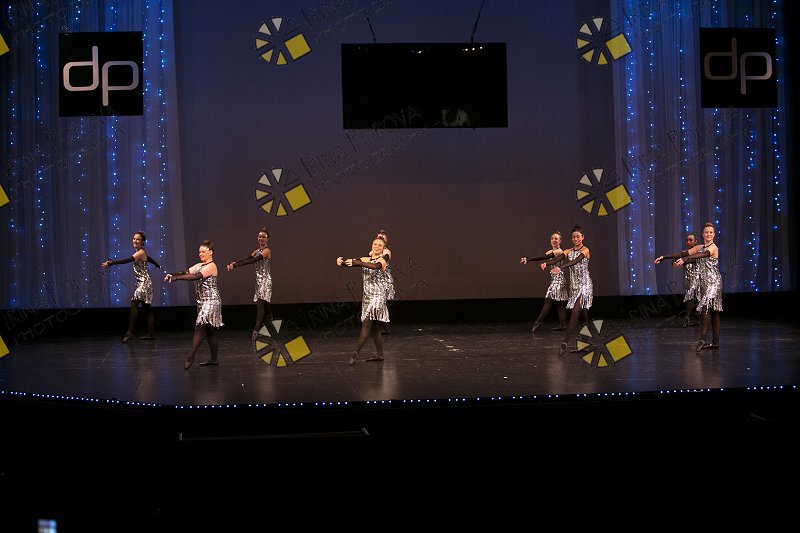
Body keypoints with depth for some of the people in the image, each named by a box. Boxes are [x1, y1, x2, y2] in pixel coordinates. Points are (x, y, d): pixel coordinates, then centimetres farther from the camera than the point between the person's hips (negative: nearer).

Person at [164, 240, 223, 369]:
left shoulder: (211, 266, -12)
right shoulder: (199, 266, 16)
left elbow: (196, 277, -25)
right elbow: (186, 272, 3)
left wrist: (176, 277, -30)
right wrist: (172, 275, -16)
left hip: (211, 301, -9)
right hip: (202, 302, 9)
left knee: (200, 327, -15)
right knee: (209, 330, 10)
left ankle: (191, 357, -17)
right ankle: (214, 359, 13)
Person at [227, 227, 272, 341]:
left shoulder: (266, 251, -11)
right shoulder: (257, 251, 15)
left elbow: (252, 261, -23)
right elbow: (246, 259, 4)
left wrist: (235, 266, -29)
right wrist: (234, 263, -16)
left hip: (265, 280, -8)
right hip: (259, 280, 8)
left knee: (260, 304, -16)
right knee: (264, 304, 13)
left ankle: (256, 330, -23)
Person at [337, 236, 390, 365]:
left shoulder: (382, 261, -6)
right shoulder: (365, 259, 12)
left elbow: (375, 266, -29)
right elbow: (352, 262, -1)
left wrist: (355, 262, -39)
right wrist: (341, 261, -25)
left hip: (378, 295, -7)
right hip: (367, 295, 7)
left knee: (366, 324, -14)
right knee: (374, 326, 11)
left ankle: (356, 352, -19)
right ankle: (379, 354, 18)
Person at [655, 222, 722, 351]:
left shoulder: (713, 247, -9)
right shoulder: (699, 247, 14)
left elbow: (703, 255, -28)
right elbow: (683, 253, 11)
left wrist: (684, 260, -43)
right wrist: (664, 257, 2)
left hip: (713, 282, -7)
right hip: (703, 282, 7)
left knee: (706, 308, -18)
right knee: (712, 311, 7)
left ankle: (702, 339, -21)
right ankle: (715, 342, 7)